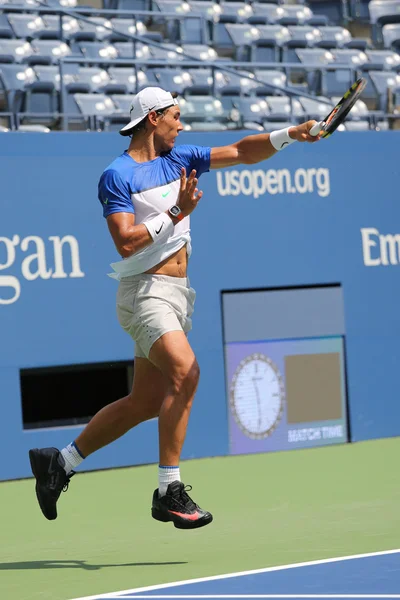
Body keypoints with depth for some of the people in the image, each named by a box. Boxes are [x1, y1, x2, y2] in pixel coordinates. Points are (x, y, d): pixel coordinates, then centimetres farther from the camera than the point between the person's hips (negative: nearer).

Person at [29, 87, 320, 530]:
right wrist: (176, 213, -18)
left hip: (176, 295, 8)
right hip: (145, 292, -8)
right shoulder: (117, 176, -7)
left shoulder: (178, 160, 14)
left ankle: (59, 463, 22)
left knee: (146, 403, 8)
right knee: (185, 372, -27)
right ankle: (169, 491, -23)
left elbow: (243, 152, 15)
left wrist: (289, 135, 1)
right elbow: (126, 243, -17)